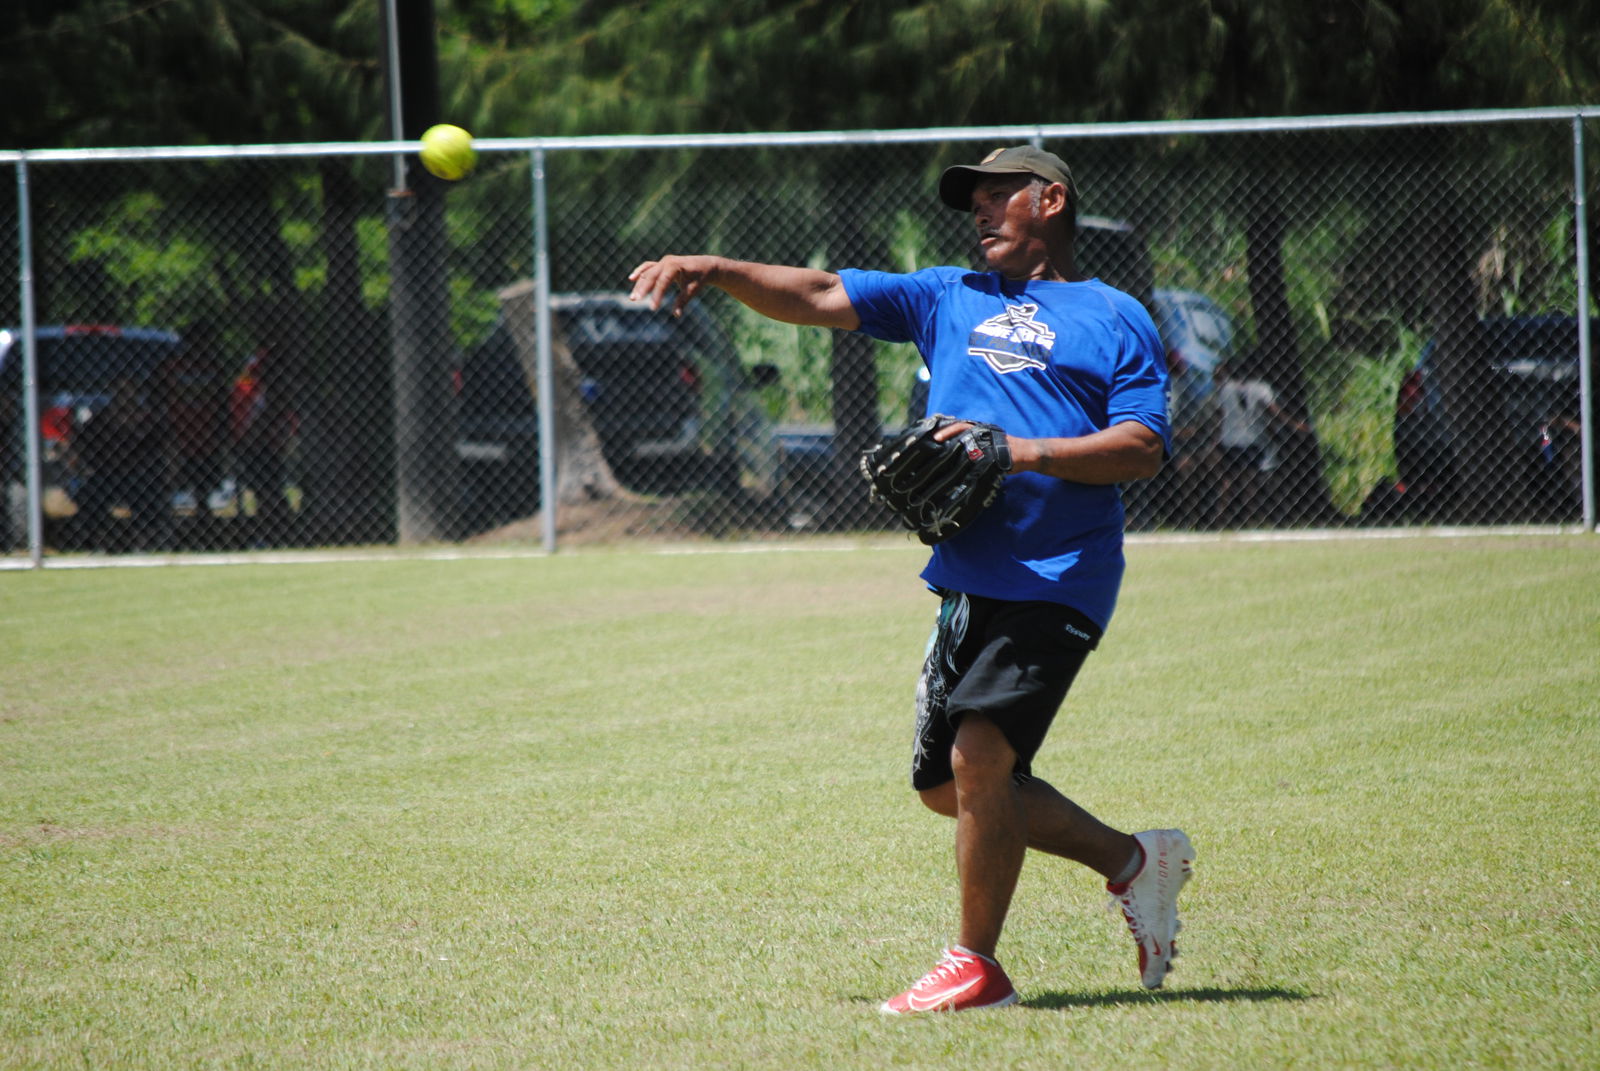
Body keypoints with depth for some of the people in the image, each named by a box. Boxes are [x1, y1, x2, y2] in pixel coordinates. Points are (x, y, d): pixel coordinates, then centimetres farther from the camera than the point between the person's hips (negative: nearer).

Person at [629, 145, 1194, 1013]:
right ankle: (1130, 860, 26)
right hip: (968, 578, 7)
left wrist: (1019, 452, -18)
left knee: (979, 752, -19)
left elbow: (1142, 448, -7)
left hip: (1057, 582, -7)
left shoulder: (1115, 320, 4)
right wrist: (717, 272, -1)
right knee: (947, 785, 9)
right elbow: (821, 297, 13)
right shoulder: (950, 298, 19)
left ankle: (978, 964, -7)